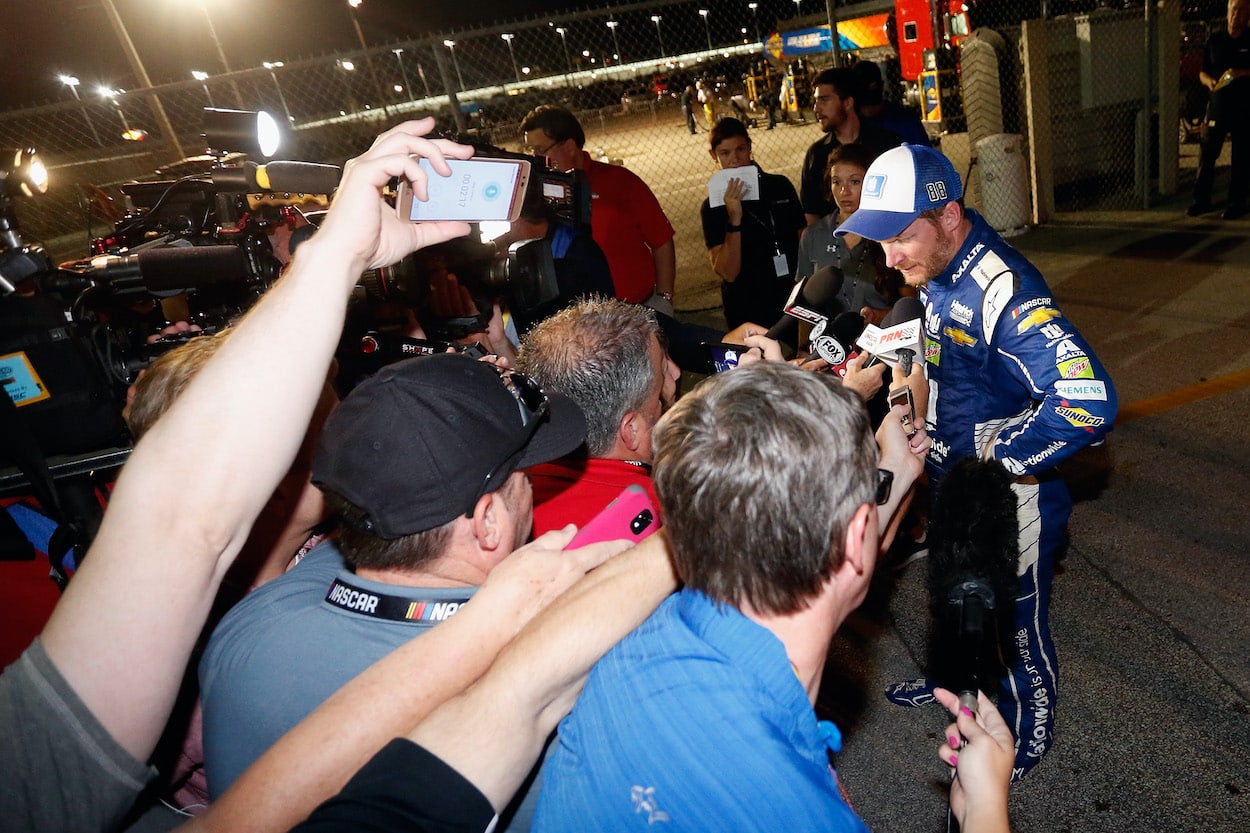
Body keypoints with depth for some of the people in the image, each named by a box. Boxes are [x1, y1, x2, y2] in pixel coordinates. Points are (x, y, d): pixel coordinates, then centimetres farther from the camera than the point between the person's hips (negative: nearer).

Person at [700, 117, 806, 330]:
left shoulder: (780, 185, 1)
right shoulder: (713, 207, -7)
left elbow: (803, 238, 11)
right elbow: (728, 273, -16)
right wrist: (734, 219, -25)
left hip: (794, 297, 3)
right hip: (747, 311, -3)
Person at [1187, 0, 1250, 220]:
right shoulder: (1215, 40, 10)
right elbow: (1203, 72, 13)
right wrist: (1210, 82, -7)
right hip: (1218, 105, 2)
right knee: (1206, 154, 0)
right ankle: (1201, 199, 8)